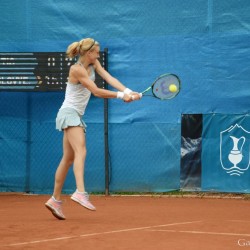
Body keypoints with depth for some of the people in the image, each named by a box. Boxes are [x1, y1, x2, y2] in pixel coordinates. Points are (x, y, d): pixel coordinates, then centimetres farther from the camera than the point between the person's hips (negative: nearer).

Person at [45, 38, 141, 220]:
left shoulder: (94, 64, 9)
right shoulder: (77, 69, -16)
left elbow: (110, 79, -3)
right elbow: (96, 91, -19)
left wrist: (128, 92, -17)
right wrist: (120, 95, -19)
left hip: (77, 116, 9)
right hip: (69, 113, -9)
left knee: (69, 159, 9)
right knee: (81, 151, -26)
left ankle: (55, 200, 14)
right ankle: (80, 192, -42)